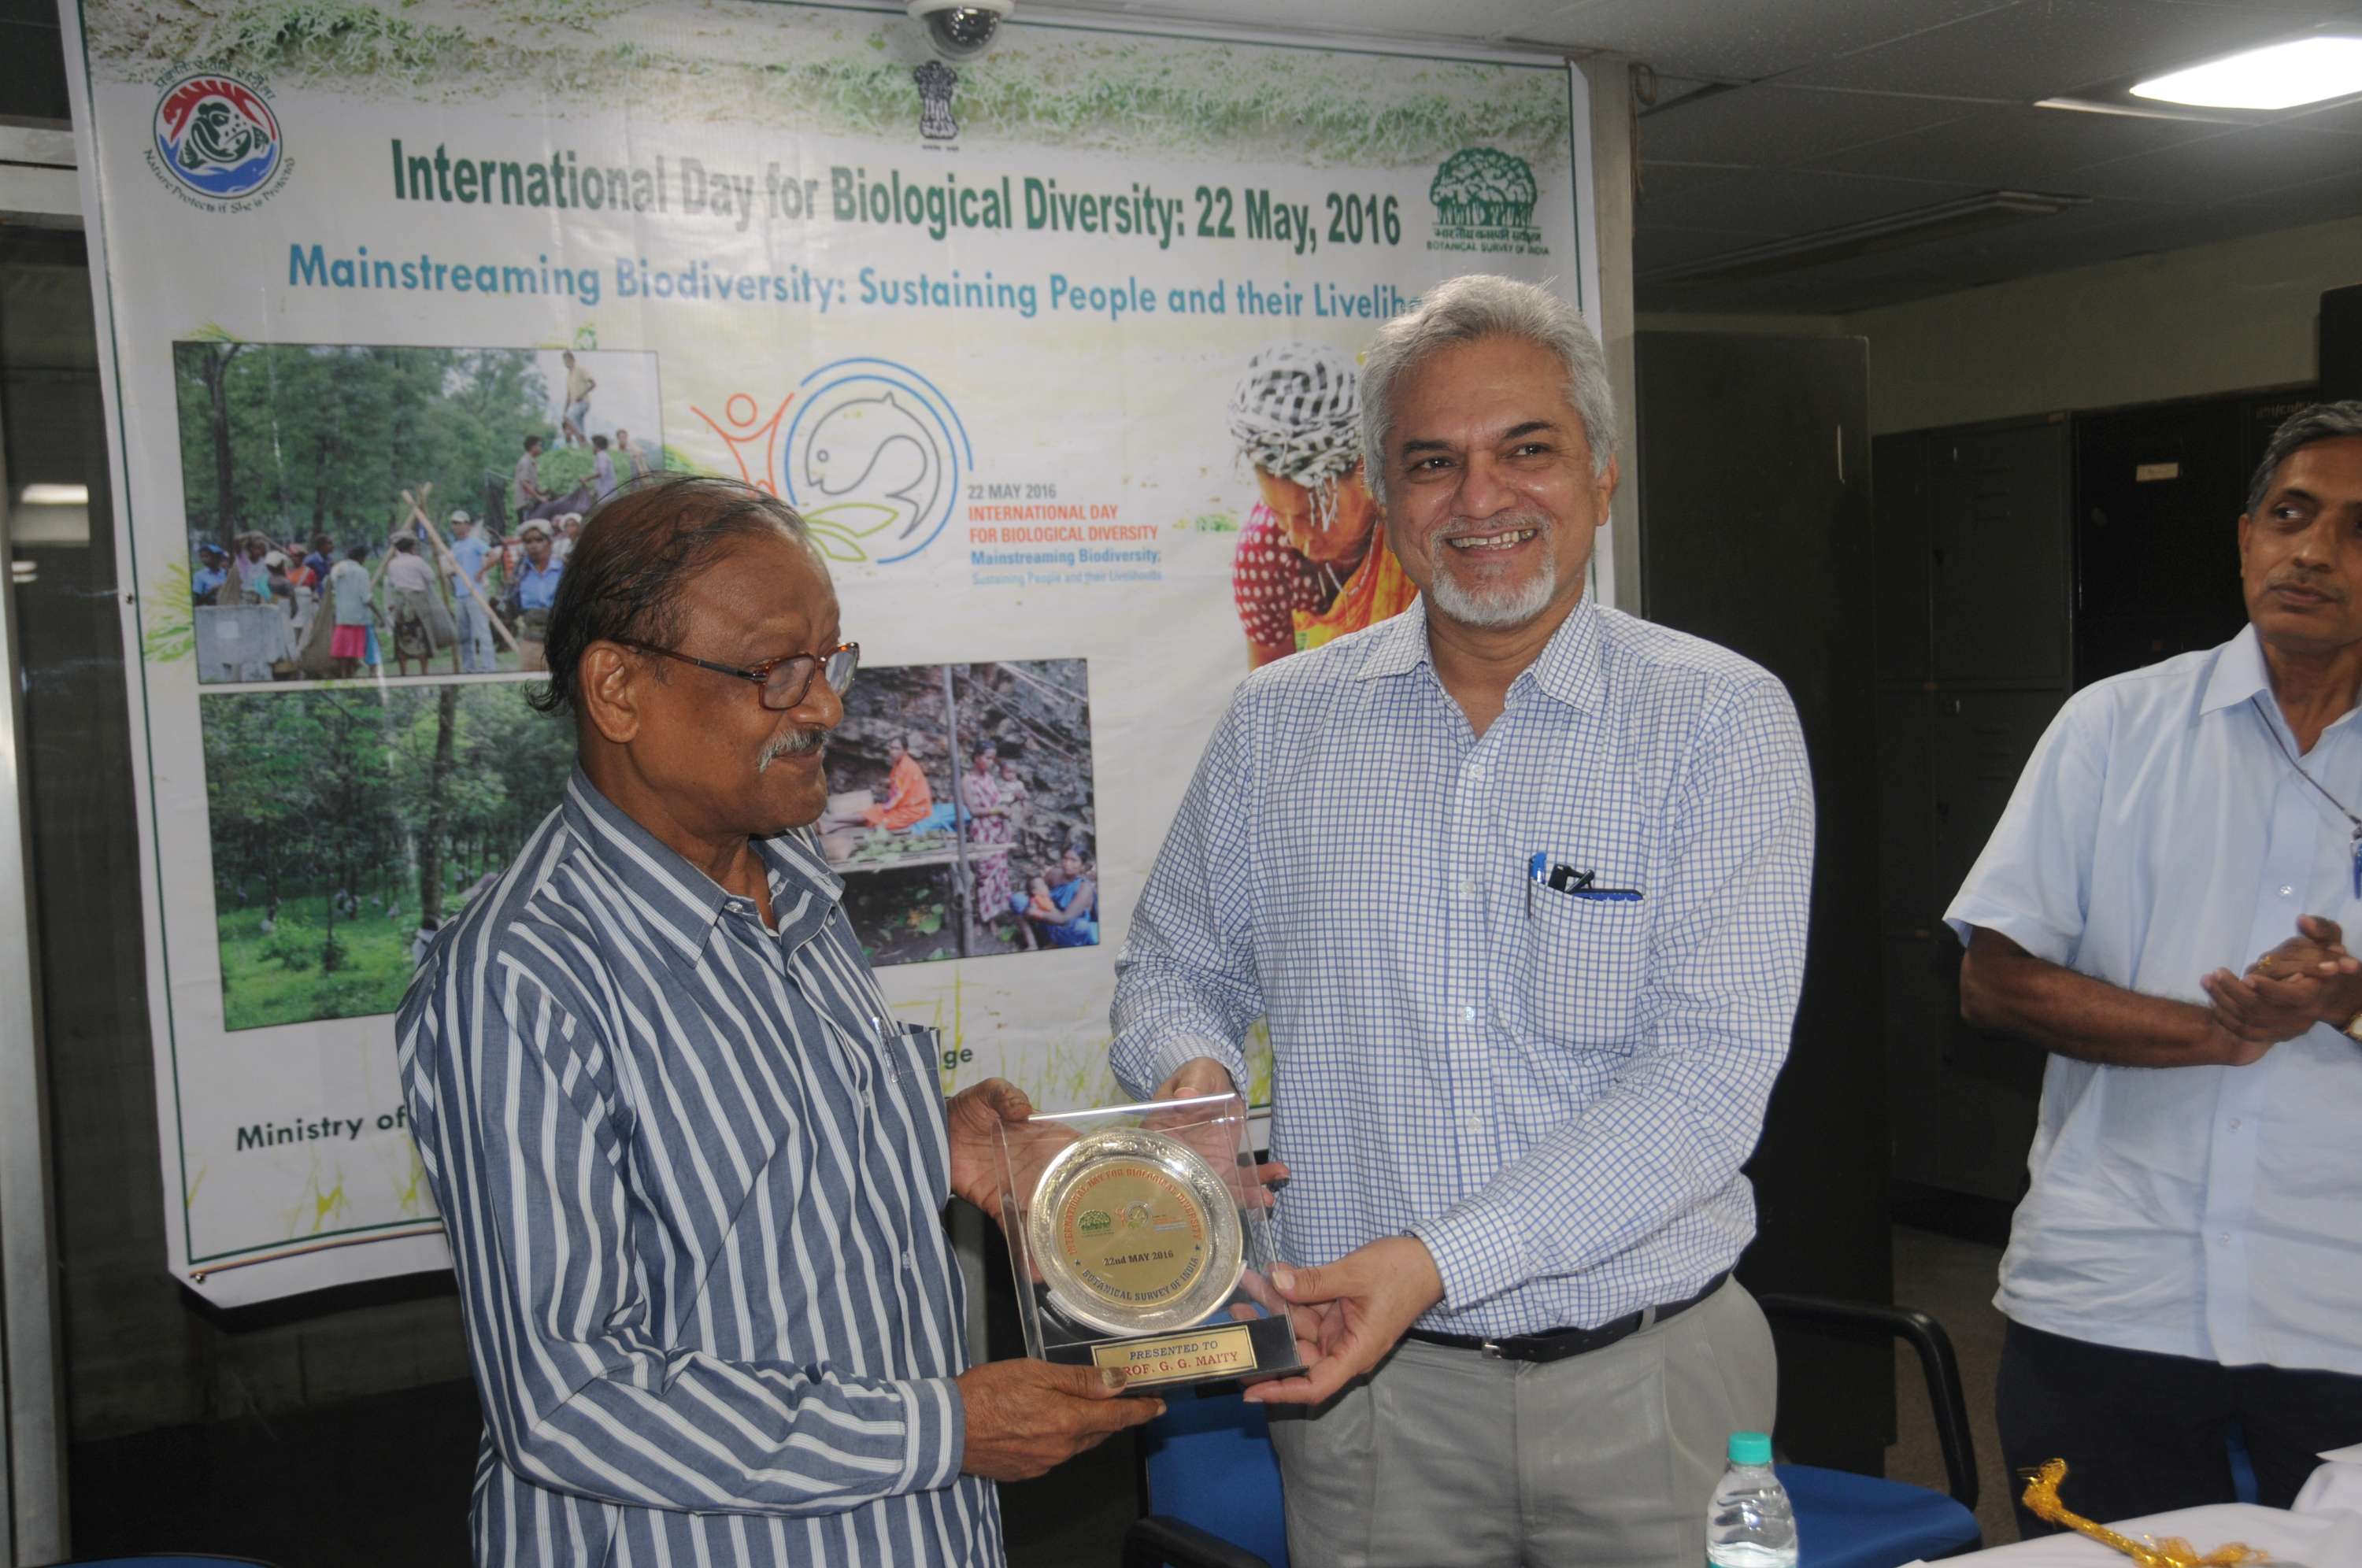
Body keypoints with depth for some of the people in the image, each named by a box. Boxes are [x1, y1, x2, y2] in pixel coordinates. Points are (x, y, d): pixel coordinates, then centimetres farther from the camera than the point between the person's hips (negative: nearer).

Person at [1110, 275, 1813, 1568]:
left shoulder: (1722, 721, -7)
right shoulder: (1279, 725, 2)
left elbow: (1711, 1064, -15)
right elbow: (1176, 970, 14)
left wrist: (1440, 1257, -23)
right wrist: (1191, 1074, -10)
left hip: (1649, 1377, -1)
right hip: (1368, 1384, 2)